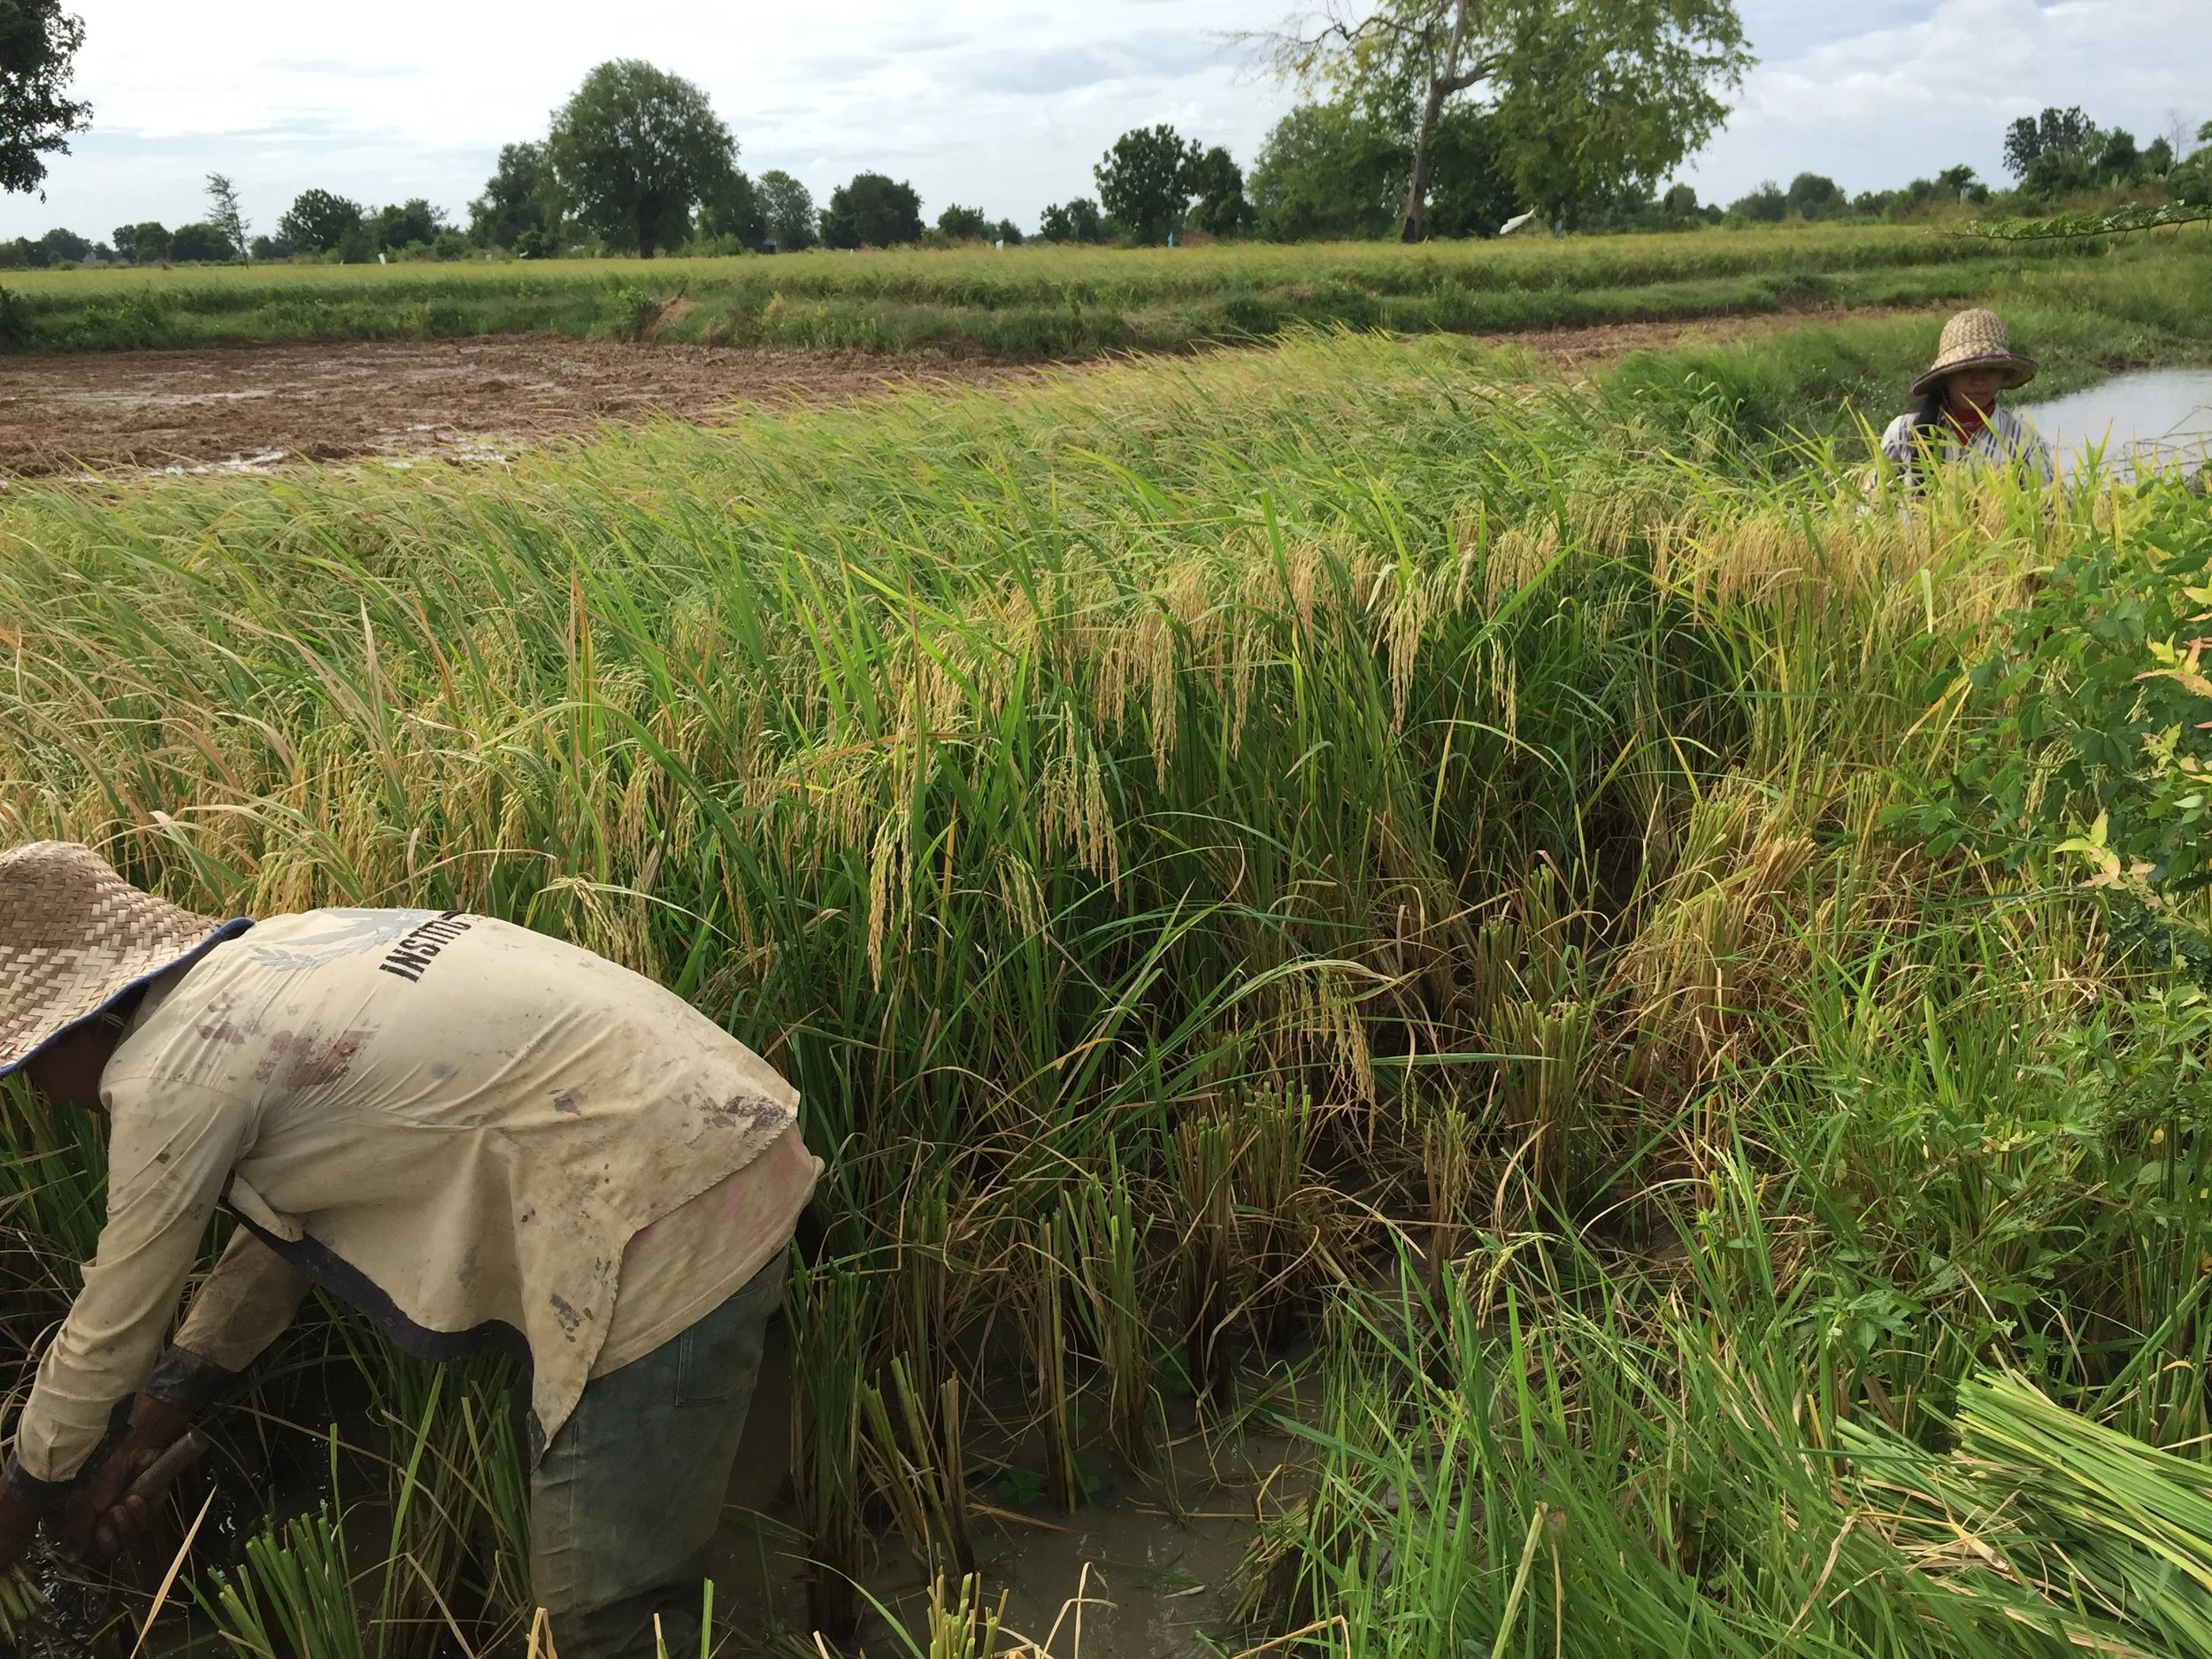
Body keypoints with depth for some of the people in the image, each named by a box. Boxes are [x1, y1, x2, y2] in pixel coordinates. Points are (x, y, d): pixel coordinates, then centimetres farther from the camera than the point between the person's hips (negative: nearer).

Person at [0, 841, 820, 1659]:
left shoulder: (172, 1069, -8)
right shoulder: (260, 968, 18)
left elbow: (111, 1323, 6)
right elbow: (280, 1215, 26)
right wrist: (143, 1438, 33)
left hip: (669, 1208, -10)